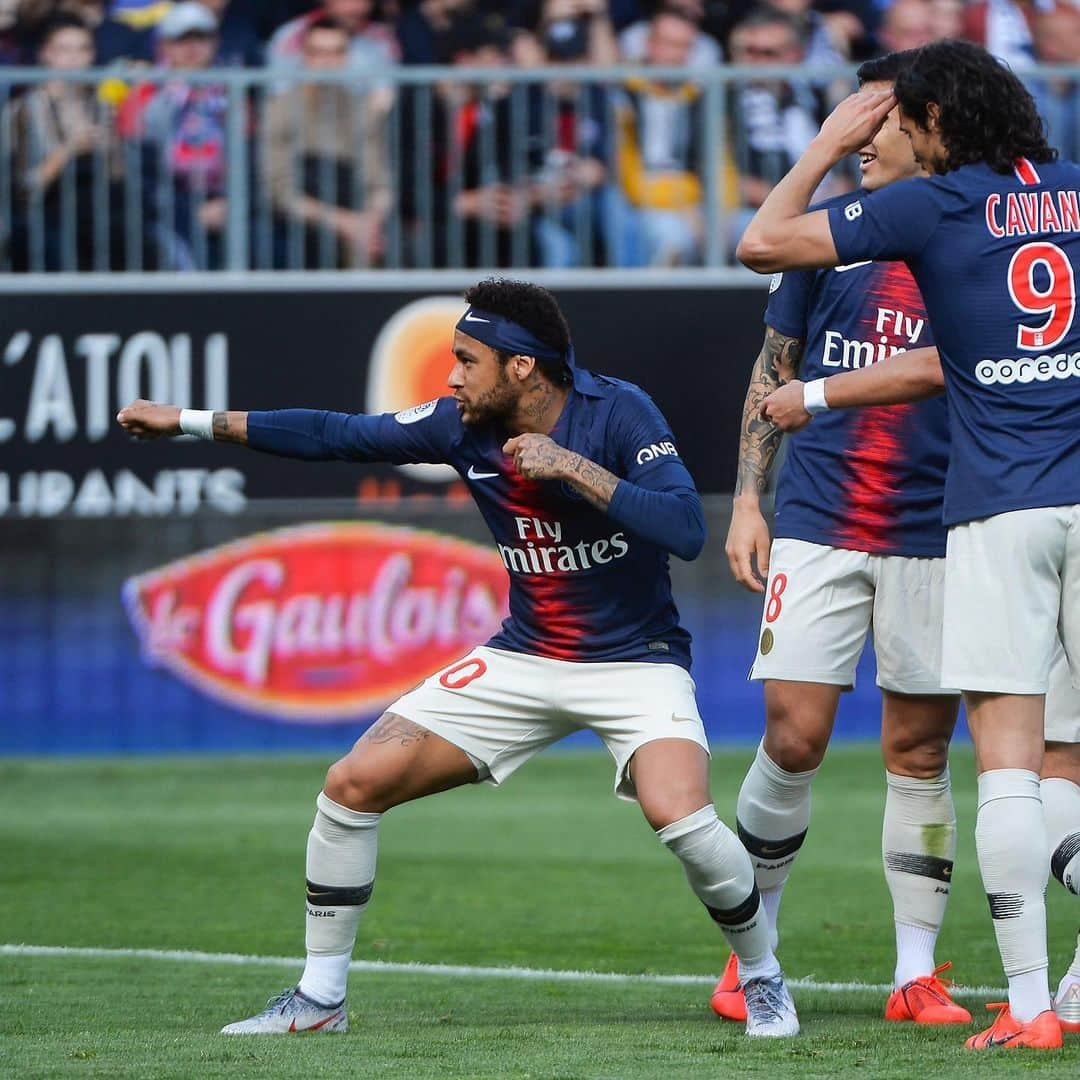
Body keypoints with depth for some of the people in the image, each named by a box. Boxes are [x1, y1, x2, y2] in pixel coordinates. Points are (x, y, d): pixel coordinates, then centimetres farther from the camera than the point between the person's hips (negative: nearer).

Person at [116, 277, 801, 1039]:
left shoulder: (618, 413, -18)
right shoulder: (463, 427, -5)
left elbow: (686, 531, -28)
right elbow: (335, 436, 3)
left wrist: (574, 468, -31)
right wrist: (189, 422, 4)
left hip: (634, 659, -5)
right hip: (524, 659, 5)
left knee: (678, 813, -31)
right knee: (354, 784, -5)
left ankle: (763, 977, -3)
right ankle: (320, 997, 10)